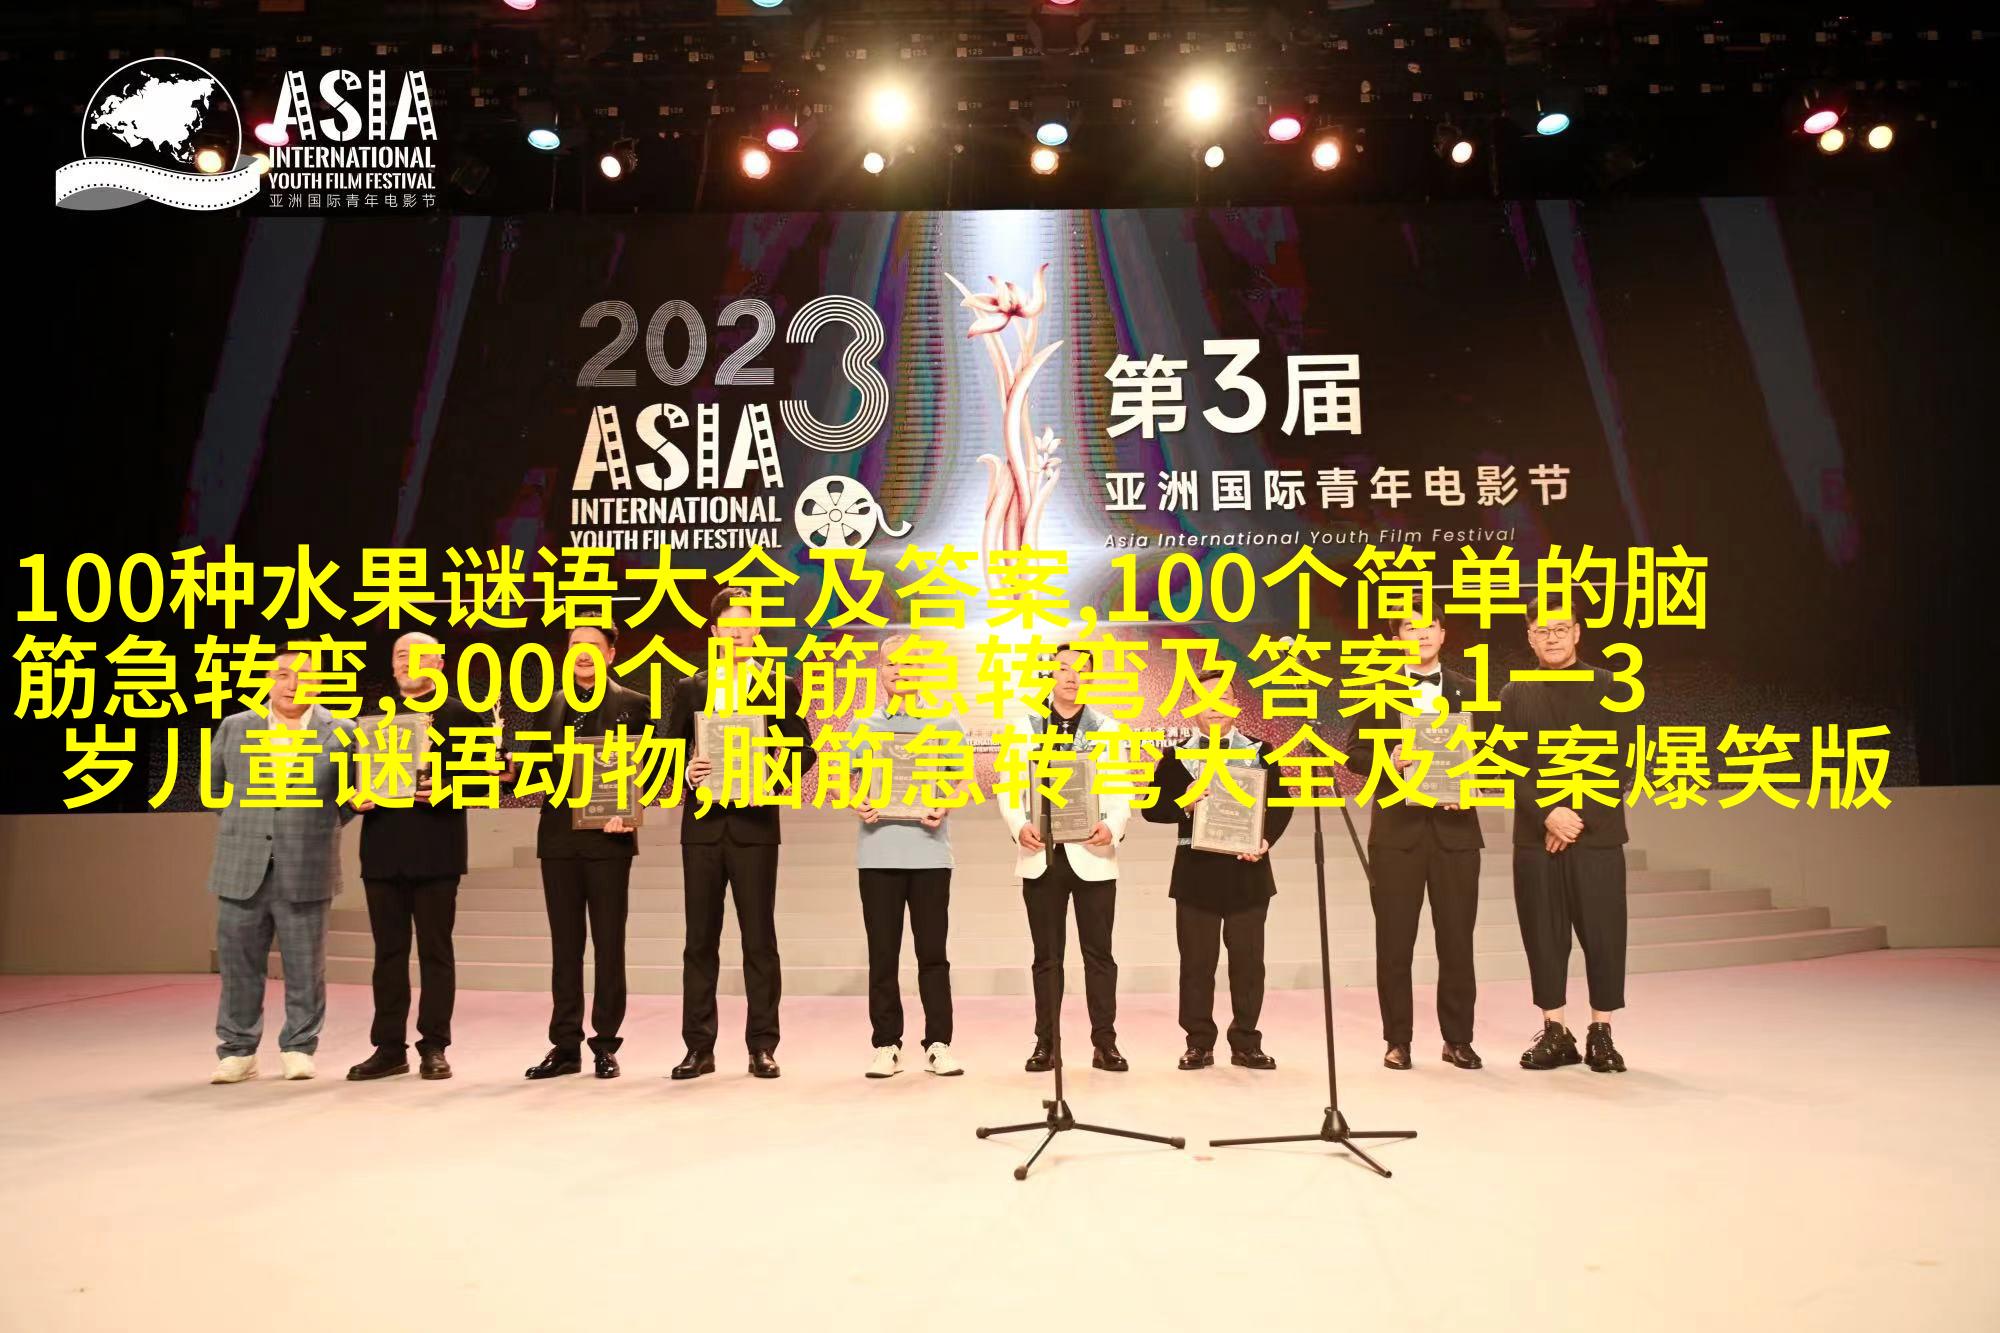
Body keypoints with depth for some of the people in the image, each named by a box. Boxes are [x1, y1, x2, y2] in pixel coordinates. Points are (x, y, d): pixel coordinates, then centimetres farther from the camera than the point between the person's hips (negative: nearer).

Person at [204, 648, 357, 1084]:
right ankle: (237, 1051, 20)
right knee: (238, 964, 7)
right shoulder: (234, 728, 7)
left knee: (305, 967, 5)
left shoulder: (341, 734, 0)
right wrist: (244, 818, 11)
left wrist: (323, 824, -2)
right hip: (242, 869, 2)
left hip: (306, 873, -2)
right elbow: (212, 785, 19)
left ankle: (299, 1048, 19)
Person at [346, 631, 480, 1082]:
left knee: (435, 951, 2)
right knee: (389, 952, 9)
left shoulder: (461, 716, 4)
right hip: (383, 852, 4)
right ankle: (389, 1048, 16)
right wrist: (356, 798, -5)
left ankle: (434, 1047, 9)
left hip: (435, 853, -4)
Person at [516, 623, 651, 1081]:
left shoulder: (634, 705, 1)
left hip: (608, 838, -4)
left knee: (608, 943, 2)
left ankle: (606, 1044, 12)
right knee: (565, 945, 9)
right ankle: (565, 1045, 16)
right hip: (559, 837, 4)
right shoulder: (551, 707, 13)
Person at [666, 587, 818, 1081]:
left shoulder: (780, 688, 6)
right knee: (700, 939, 6)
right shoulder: (690, 689, 11)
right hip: (702, 824, 2)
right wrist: (686, 772, -11)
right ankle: (699, 1046, 13)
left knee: (759, 938, 1)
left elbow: (804, 749, 4)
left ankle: (763, 1045, 9)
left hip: (754, 825, -2)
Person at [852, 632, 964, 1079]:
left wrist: (944, 808, -12)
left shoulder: (946, 724, 8)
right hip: (878, 852, 1)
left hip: (929, 851, -1)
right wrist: (856, 804, -10)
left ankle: (939, 1044, 11)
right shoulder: (864, 728, 10)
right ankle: (886, 1045, 12)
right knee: (883, 954, 4)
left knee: (932, 952, 3)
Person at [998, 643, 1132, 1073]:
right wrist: (1019, 826, -17)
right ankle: (1046, 1044, 14)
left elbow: (1121, 792, -1)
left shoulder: (1107, 729, 7)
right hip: (1042, 856, 1)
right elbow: (1009, 788, 2)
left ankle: (1104, 1043, 11)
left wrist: (1113, 828, -21)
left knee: (1099, 953, 4)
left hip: (1091, 855, 0)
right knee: (1047, 955, 7)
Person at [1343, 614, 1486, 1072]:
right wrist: (1386, 761, -16)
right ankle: (1397, 1040, 13)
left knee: (1457, 940, 5)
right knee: (1394, 941, 3)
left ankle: (1458, 1039, 17)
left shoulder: (1467, 691, 11)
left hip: (1454, 829, 1)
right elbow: (1356, 754, 4)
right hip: (1397, 830, -1)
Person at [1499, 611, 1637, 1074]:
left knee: (1604, 935, 0)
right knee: (1543, 938, 4)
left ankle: (1602, 1033, 12)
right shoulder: (1514, 696, 9)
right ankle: (1554, 1033, 14)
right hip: (1535, 839, 2)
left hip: (1597, 836, -2)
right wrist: (1547, 814, -12)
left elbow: (1621, 767, -2)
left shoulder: (1609, 689, 3)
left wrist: (1579, 816, -11)